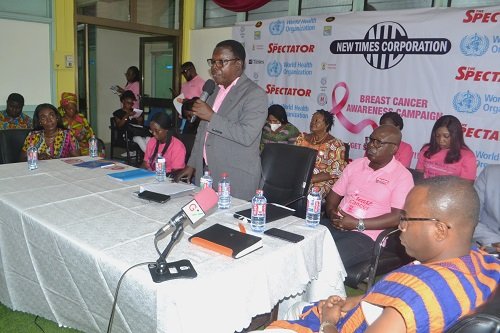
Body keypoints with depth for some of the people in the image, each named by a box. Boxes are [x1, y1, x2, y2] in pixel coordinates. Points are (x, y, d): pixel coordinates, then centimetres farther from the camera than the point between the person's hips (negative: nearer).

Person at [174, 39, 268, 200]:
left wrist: (212, 117, -22)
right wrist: (192, 164, 16)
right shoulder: (215, 91, 13)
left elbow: (247, 135, -24)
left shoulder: (255, 94, -11)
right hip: (205, 172, 7)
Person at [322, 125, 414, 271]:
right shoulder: (356, 164, 14)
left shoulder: (402, 176, -2)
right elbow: (333, 195, 17)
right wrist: (332, 213, -6)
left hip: (366, 235, -5)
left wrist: (358, 224, -16)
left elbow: (397, 217, -11)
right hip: (336, 225, 6)